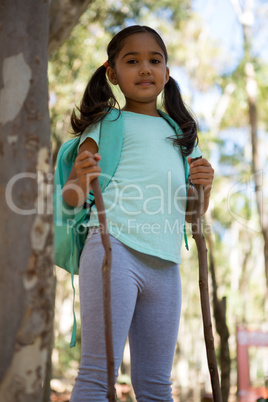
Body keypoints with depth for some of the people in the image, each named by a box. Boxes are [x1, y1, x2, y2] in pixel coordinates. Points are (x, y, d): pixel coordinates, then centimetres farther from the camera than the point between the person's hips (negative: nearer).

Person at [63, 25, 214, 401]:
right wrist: (80, 181, -21)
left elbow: (191, 213, 26)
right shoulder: (107, 124, 9)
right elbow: (73, 197, 2)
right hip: (115, 248, -5)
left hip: (165, 265, 5)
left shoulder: (181, 132, 24)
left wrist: (204, 187, 4)